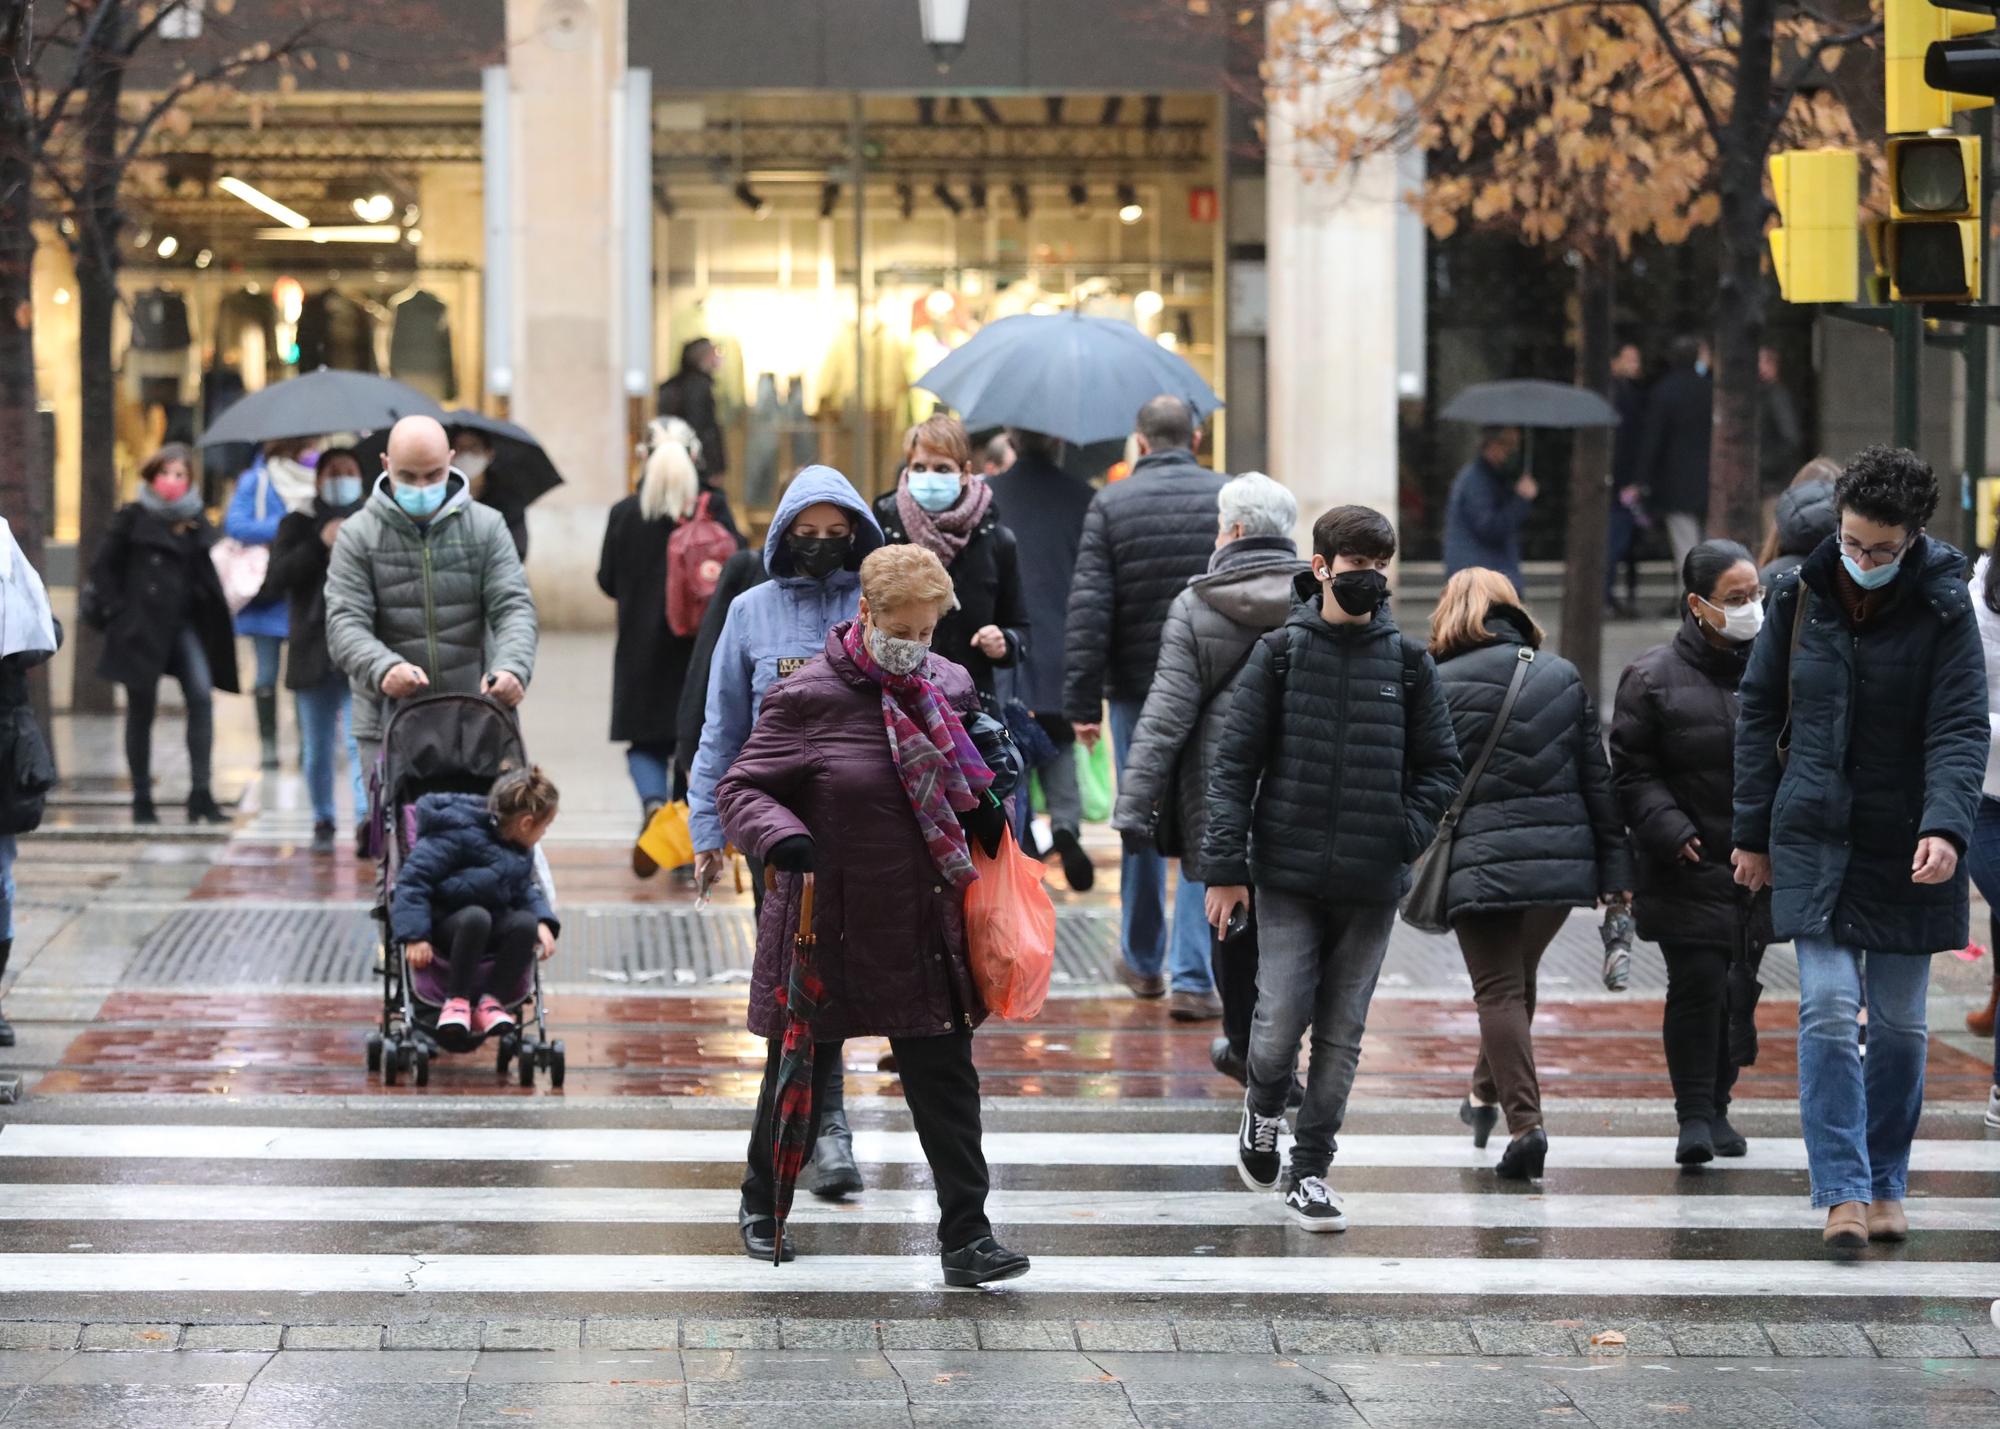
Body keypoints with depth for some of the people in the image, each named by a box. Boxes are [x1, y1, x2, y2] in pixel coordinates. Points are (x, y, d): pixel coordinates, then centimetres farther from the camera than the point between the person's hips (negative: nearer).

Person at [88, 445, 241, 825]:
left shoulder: (195, 522, 13)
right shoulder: (134, 518, 0)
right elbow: (103, 568, -1)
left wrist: (211, 606, 6)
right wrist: (117, 612, -8)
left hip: (184, 623, 4)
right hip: (143, 624, -4)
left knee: (202, 696, -14)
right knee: (141, 710, 4)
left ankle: (201, 793, -14)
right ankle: (142, 801, 12)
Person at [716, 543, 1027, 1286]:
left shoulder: (949, 687, 6)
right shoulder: (808, 697, -10)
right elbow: (741, 787, -8)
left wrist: (988, 812, 1)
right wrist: (781, 835, -27)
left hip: (926, 927, 4)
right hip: (827, 923, -3)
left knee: (946, 1083, -1)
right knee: (801, 1072, 12)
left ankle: (966, 1237, 1)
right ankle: (762, 1205, 35)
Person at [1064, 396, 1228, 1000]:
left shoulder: (1110, 505, -3)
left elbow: (1088, 610, -8)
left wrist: (1082, 702, -5)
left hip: (1138, 689, 0)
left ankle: (1144, 962, 26)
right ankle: (1193, 974, -5)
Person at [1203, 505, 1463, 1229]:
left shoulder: (1408, 662, 6)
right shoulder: (1281, 653, 1)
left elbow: (1440, 768, 12)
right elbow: (1234, 762, 1)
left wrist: (1405, 835, -4)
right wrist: (1225, 867, -5)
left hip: (1371, 885, 2)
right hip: (1289, 875, -2)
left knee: (1342, 1034, 5)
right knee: (1280, 1023, -8)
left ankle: (1311, 1172, 16)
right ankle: (1262, 1109, 23)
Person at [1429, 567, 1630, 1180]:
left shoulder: (1438, 686, -2)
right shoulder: (1562, 677, 8)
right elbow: (1597, 779, 8)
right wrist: (1615, 869, 10)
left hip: (1480, 861, -4)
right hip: (1561, 856, 4)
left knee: (1499, 990, -2)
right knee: (1520, 977, 22)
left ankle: (1524, 1120, -15)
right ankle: (1487, 1094, 37)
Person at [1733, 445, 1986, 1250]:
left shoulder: (1944, 610, -7)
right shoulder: (1801, 597, 0)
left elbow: (1960, 730, -14)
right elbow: (1759, 715, 8)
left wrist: (1946, 828, -29)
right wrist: (1752, 834, 6)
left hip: (1906, 850, -1)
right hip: (1815, 841, 1)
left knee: (1899, 1022, 7)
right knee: (1827, 1009, -12)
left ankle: (1886, 1184, 21)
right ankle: (1844, 1191, -13)